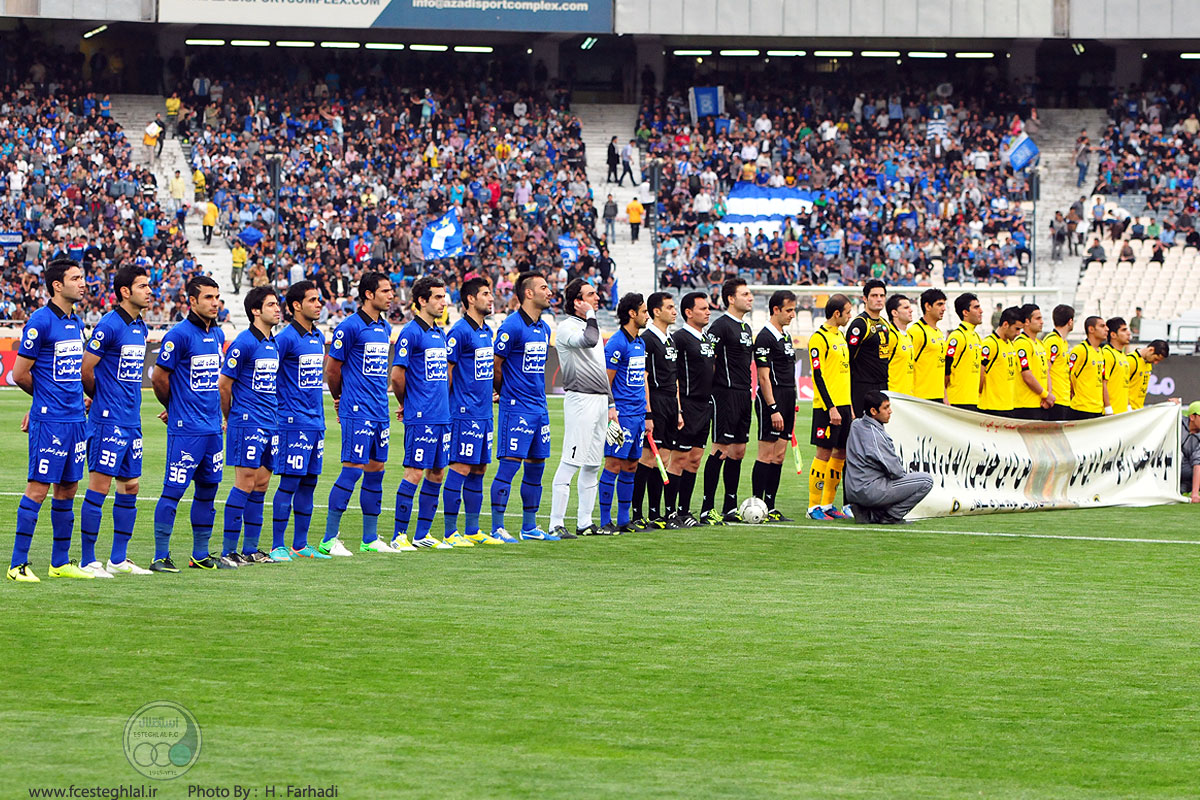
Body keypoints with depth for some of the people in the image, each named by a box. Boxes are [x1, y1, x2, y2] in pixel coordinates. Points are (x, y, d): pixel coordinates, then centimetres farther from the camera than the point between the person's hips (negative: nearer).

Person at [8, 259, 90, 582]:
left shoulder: (77, 323, 13)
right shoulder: (40, 322, -12)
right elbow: (20, 374, -8)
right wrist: (44, 400, 5)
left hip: (75, 419, 8)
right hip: (49, 422, -8)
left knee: (67, 489, 10)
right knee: (38, 489, -7)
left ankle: (60, 562, 18)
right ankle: (18, 564, -2)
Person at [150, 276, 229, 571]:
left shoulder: (218, 335, 12)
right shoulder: (179, 335, -12)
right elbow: (159, 378, -8)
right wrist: (175, 409, 5)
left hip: (212, 430, 8)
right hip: (185, 430, -8)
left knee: (207, 490, 11)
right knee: (173, 491, -6)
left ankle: (200, 555, 19)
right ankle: (161, 556, -3)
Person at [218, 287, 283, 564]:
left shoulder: (274, 344, 14)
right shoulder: (244, 343, -11)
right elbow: (223, 384, -9)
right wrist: (231, 419, 2)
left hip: (270, 424, 8)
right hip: (248, 424, -8)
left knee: (261, 485, 8)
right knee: (245, 484, -8)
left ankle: (251, 549, 13)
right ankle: (229, 550, -4)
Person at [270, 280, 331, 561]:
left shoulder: (318, 338, 15)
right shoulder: (286, 337, -11)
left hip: (316, 422, 8)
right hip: (294, 422, -8)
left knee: (309, 482, 9)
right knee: (289, 483, -7)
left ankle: (300, 545, 15)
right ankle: (278, 546, -4)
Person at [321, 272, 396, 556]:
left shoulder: (385, 328, 14)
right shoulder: (350, 327, -11)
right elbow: (332, 369, -5)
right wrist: (341, 399, 8)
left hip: (380, 413, 8)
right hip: (357, 413, -8)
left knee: (375, 472, 9)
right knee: (352, 470, -10)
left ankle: (370, 539, 16)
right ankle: (329, 540, -7)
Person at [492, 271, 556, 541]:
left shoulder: (544, 329, 13)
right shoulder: (513, 326, -12)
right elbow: (494, 365, -8)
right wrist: (506, 393, 4)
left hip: (539, 408, 8)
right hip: (516, 409, -8)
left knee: (536, 466, 10)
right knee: (509, 465, -8)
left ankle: (529, 526, 17)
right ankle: (497, 527, -4)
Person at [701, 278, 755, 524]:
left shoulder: (746, 327, 17)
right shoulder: (721, 326, -11)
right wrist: (713, 390, -14)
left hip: (743, 395, 9)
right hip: (726, 395, -9)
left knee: (738, 451, 9)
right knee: (721, 450, -8)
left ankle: (730, 508, 14)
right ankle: (708, 508, -5)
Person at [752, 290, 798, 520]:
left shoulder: (786, 336, 17)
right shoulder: (765, 337, -11)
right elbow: (764, 376, -16)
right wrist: (774, 409, -20)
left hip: (786, 399, 9)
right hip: (771, 400, -9)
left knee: (779, 456, 8)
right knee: (766, 455, -8)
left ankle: (770, 507, 10)